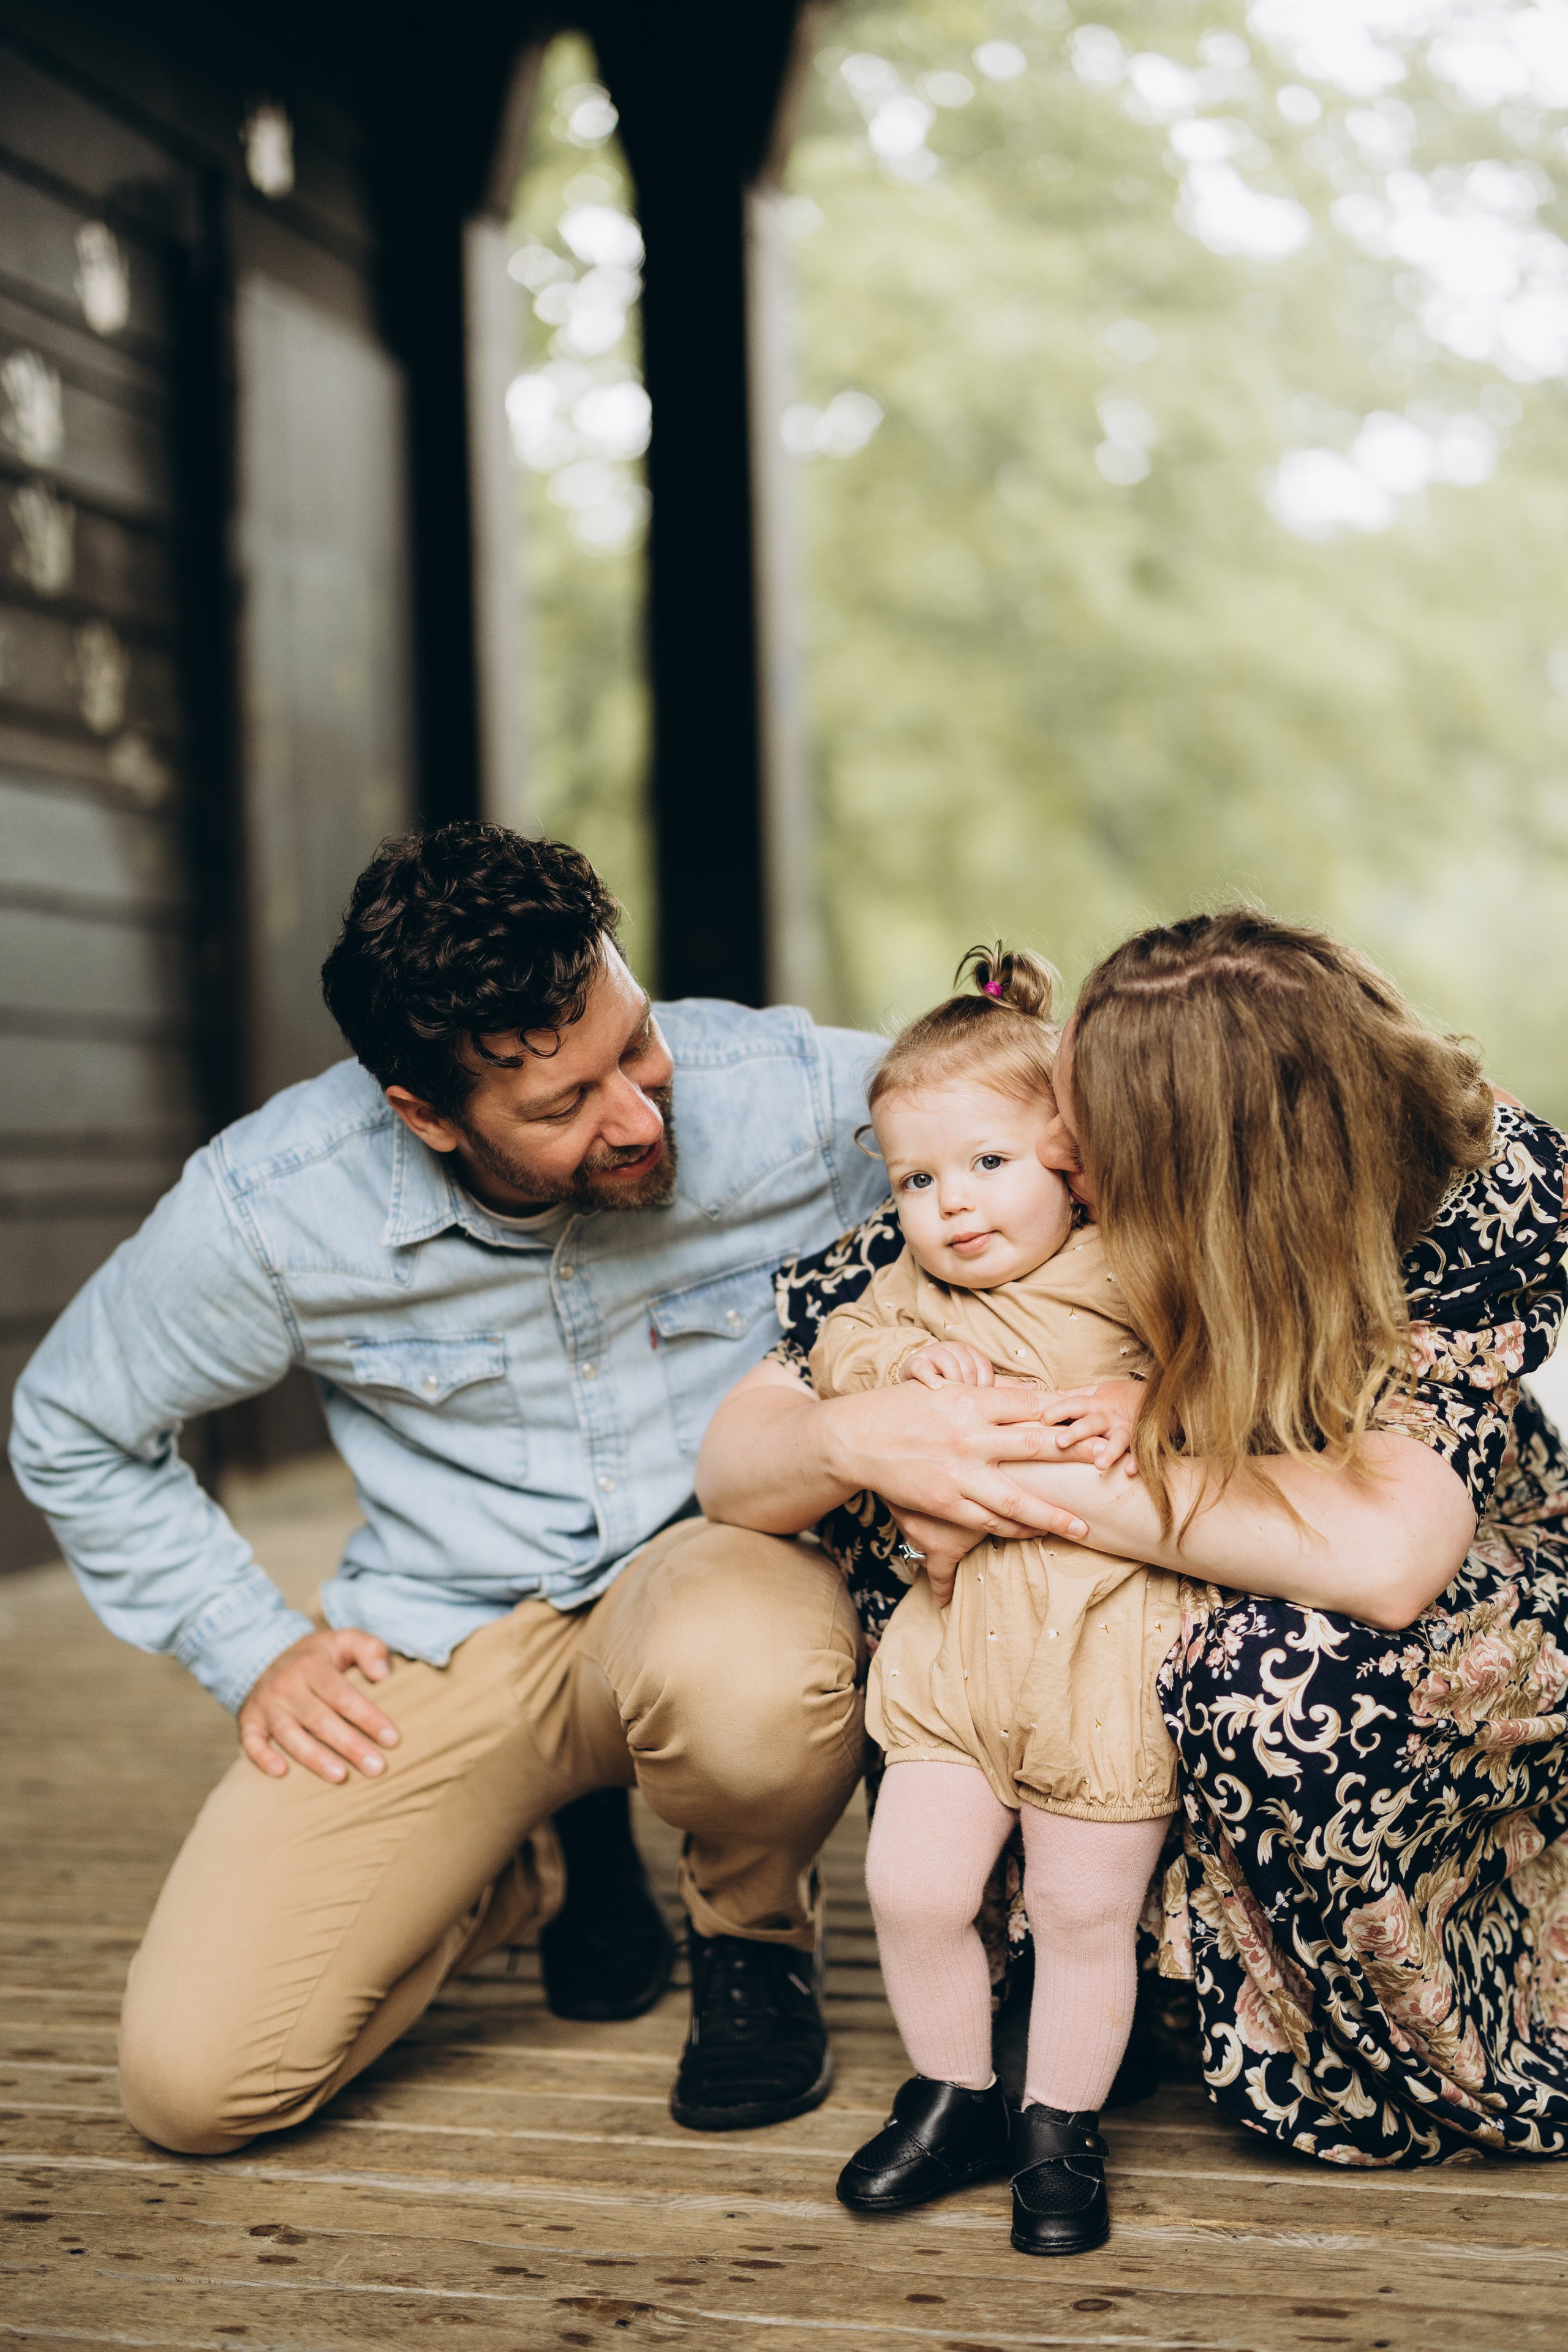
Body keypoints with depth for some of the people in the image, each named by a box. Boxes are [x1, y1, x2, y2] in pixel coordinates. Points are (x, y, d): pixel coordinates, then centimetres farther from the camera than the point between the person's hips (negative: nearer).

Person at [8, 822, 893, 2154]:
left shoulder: (789, 1096, -20)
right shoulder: (271, 1208, -17)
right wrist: (254, 1652, -3)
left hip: (725, 1559, -1)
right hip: (443, 1642, 1)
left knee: (750, 1683, -40)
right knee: (195, 2079, -11)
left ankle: (755, 1929, -2)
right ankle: (528, 1875, 18)